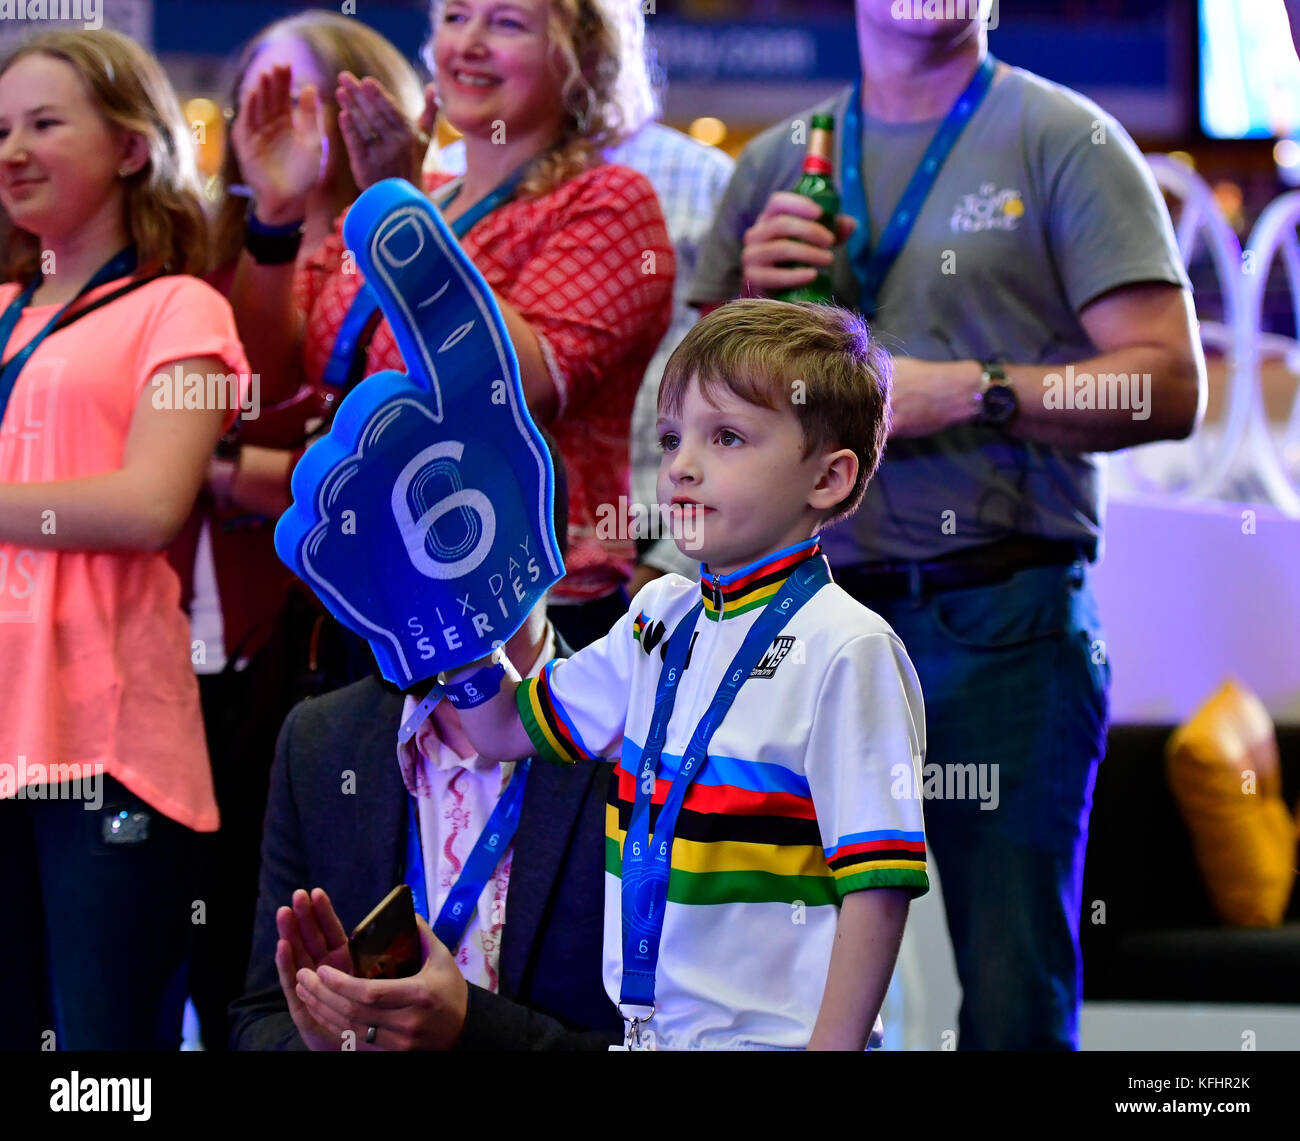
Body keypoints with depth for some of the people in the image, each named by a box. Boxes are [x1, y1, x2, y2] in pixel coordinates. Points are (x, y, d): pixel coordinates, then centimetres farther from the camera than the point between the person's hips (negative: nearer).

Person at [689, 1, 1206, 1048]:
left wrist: (968, 393, -15)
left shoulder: (1066, 143, 2)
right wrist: (749, 299, -2)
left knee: (1009, 1002, -4)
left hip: (1001, 620, -4)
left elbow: (1170, 385, -6)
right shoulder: (777, 166, 15)